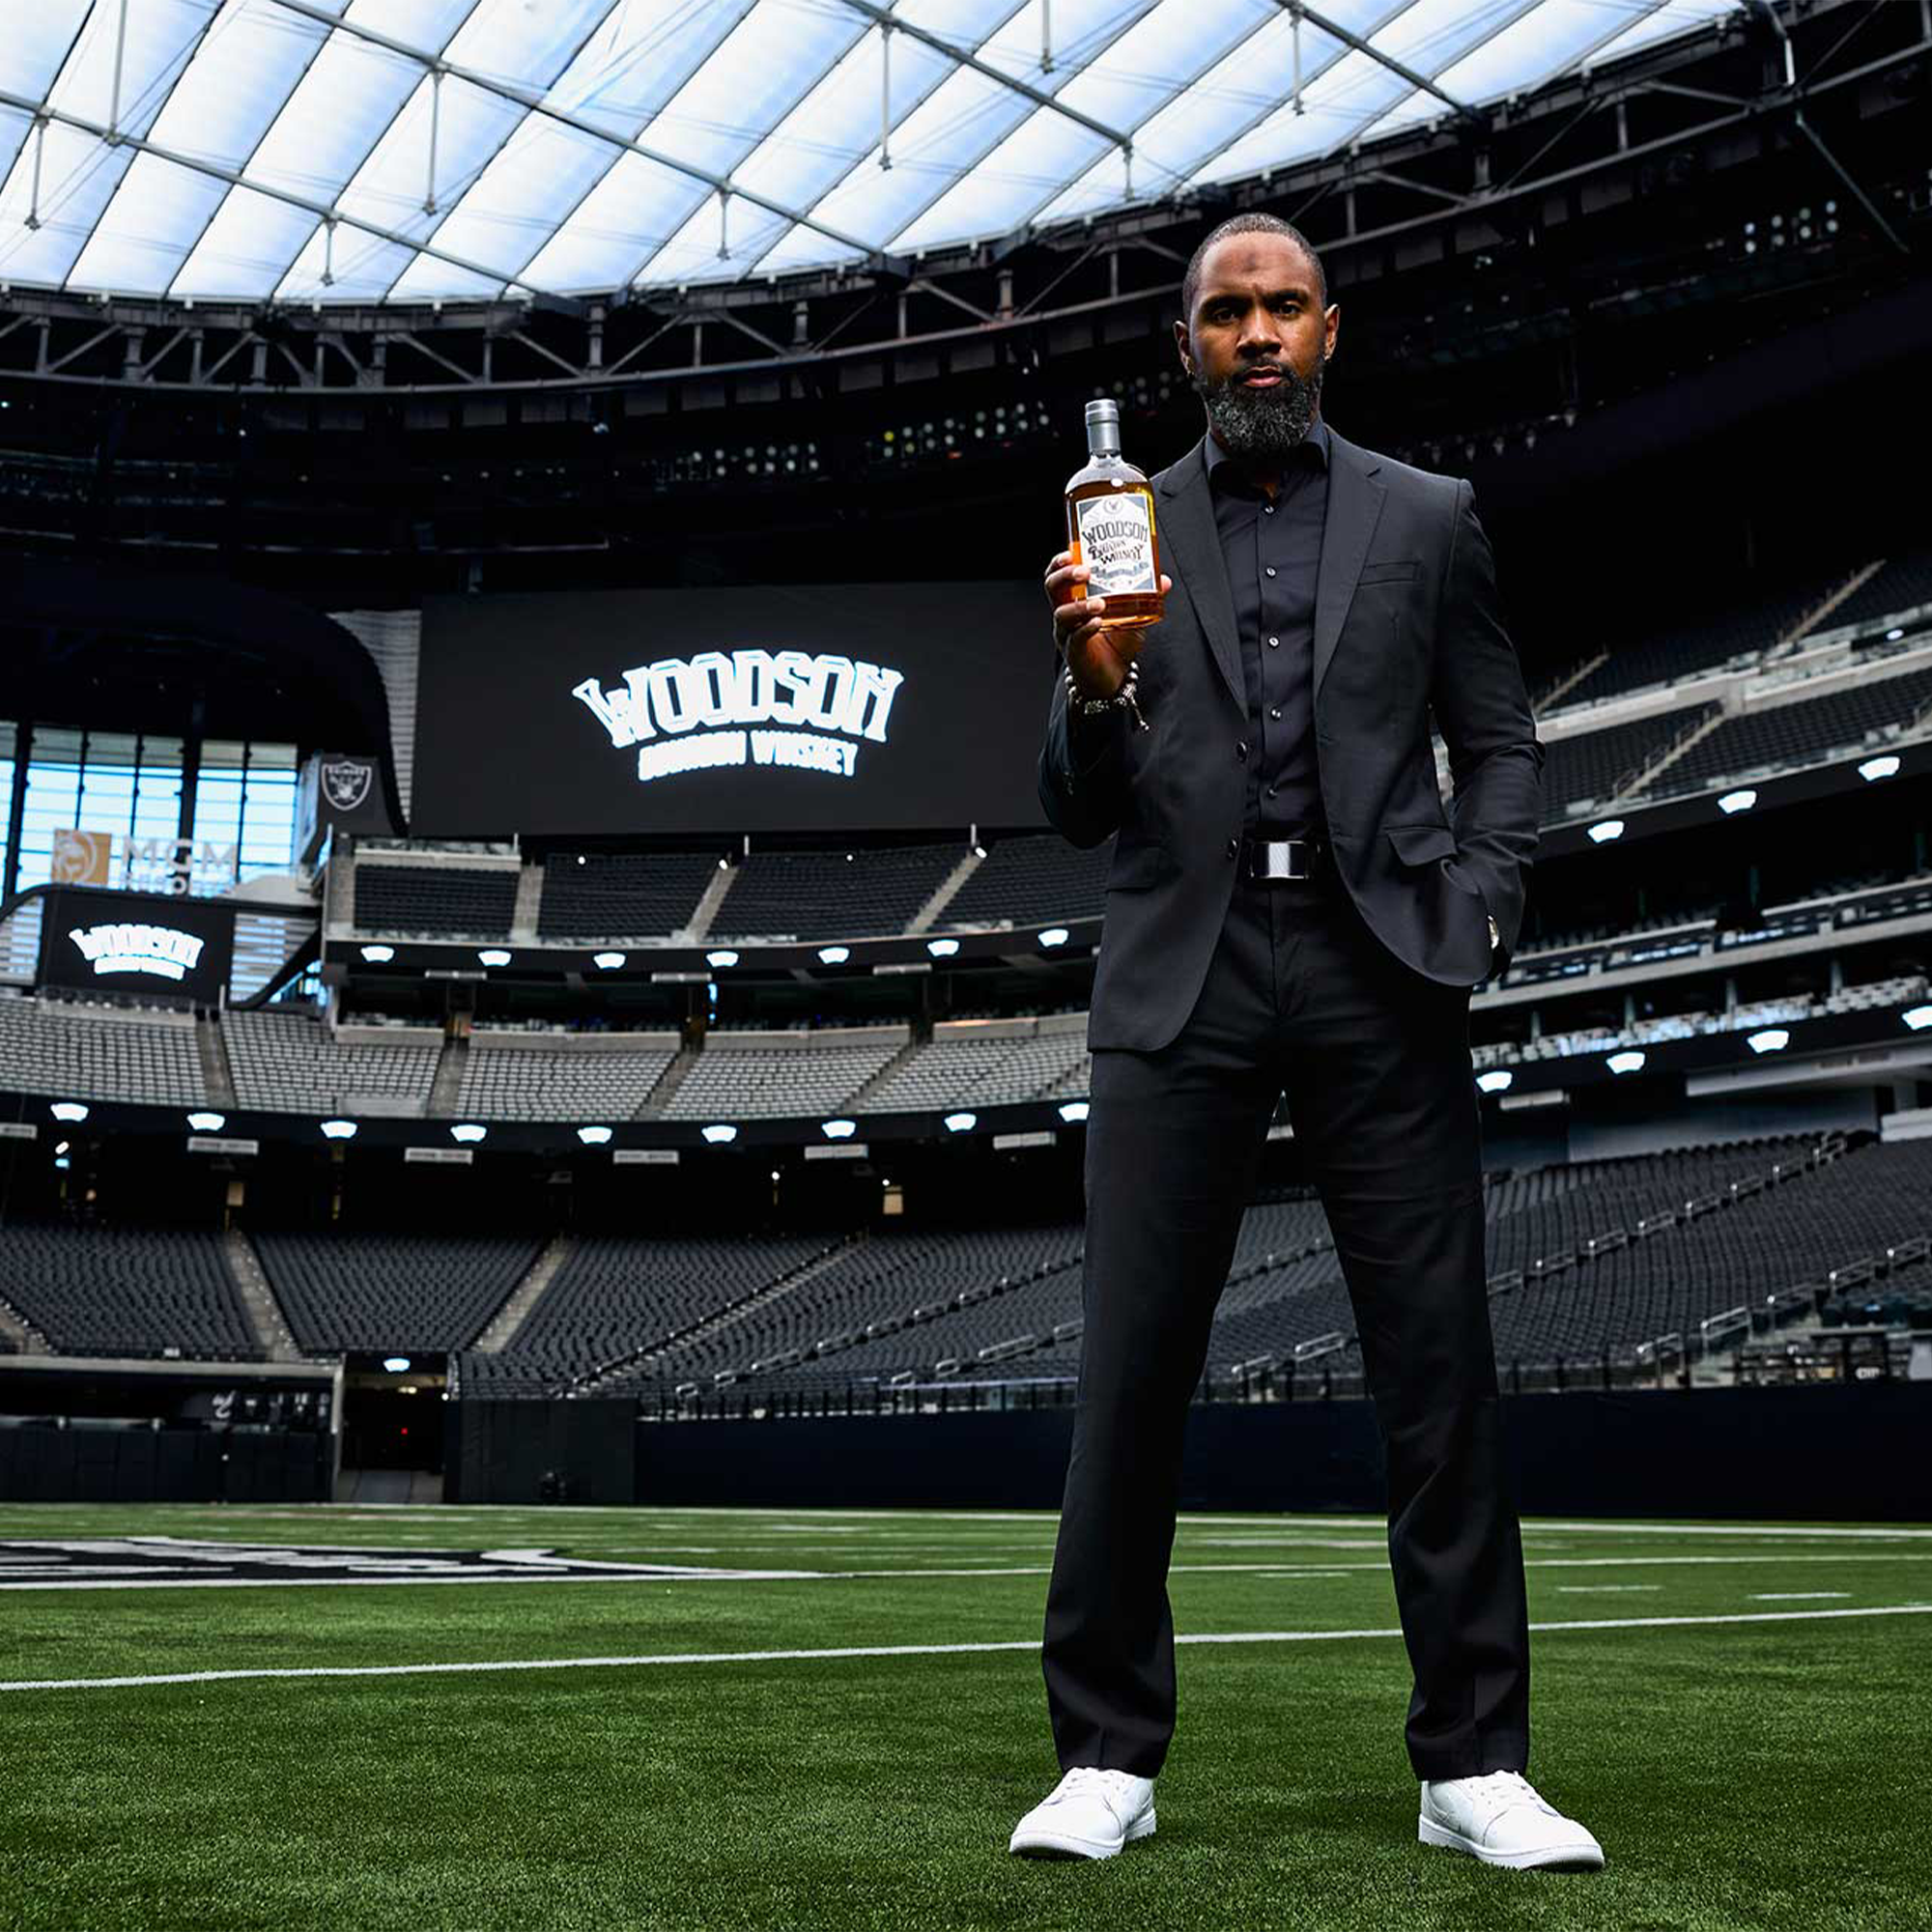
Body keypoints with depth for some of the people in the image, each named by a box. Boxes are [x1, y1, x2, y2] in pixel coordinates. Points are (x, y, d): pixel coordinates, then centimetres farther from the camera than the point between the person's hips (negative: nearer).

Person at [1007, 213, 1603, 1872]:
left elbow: (1501, 746, 13)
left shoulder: (1426, 519, 14)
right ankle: (1109, 1758, 10)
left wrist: (1479, 912, -4)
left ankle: (1475, 1762, 12)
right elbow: (1079, 810, 10)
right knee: (1131, 1373, -2)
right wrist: (1094, 688, -11)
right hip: (1184, 981, 0)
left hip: (1376, 975, 0)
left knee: (1441, 1365, 0)